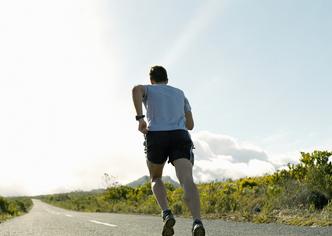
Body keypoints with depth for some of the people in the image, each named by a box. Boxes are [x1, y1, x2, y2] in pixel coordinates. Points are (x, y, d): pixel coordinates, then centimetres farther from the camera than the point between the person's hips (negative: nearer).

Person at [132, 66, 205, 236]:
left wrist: (140, 118, -7)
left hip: (156, 137, -1)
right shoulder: (180, 93, 33)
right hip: (180, 137, 1)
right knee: (187, 180, -17)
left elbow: (136, 89, -5)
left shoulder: (148, 89, 23)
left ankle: (166, 214, -5)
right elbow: (190, 125, 31)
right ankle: (197, 222, -42)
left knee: (155, 179, 20)